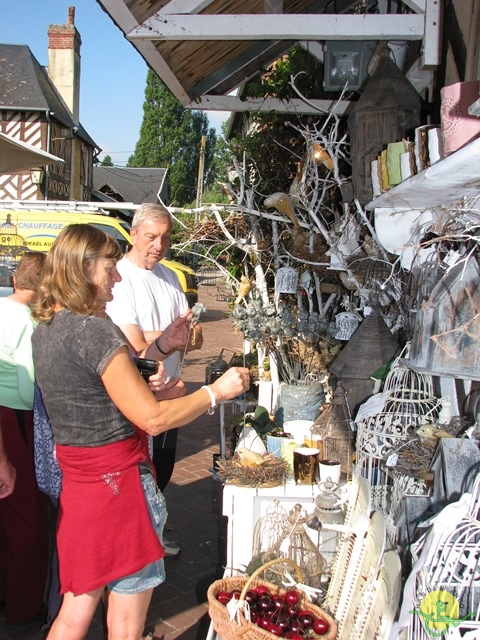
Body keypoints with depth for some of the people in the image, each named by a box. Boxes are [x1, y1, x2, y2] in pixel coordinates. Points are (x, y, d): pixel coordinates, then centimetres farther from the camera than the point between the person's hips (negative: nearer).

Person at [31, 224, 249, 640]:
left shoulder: (46, 329, 7)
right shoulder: (94, 330, -21)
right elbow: (153, 419, -20)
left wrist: (146, 396, 13)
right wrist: (216, 392, -9)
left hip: (76, 477, 9)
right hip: (117, 481, -9)